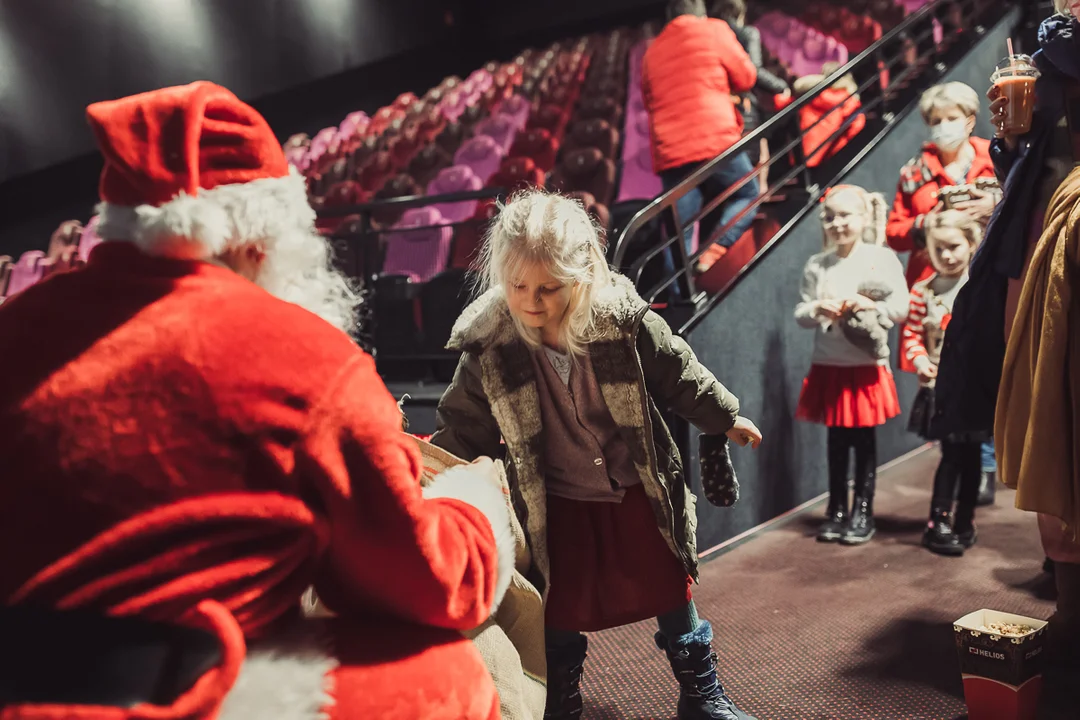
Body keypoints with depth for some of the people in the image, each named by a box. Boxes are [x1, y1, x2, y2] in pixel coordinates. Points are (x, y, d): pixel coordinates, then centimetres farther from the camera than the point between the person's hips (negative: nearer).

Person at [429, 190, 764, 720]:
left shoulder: (623, 321, -18)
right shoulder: (488, 348, -17)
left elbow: (679, 376, -2)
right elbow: (462, 429, -6)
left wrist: (723, 418, 8)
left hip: (639, 492, 1)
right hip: (556, 507, 0)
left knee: (671, 595, 14)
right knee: (561, 616, 12)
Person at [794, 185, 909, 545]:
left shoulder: (882, 259, -3)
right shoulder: (817, 265, 4)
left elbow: (901, 308, -5)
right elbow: (800, 314, 6)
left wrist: (871, 307, -21)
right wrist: (818, 309, -14)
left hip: (867, 366, -2)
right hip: (828, 366, 3)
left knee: (864, 440, 5)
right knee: (836, 440, 11)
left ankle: (863, 512, 18)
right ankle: (836, 510, 22)